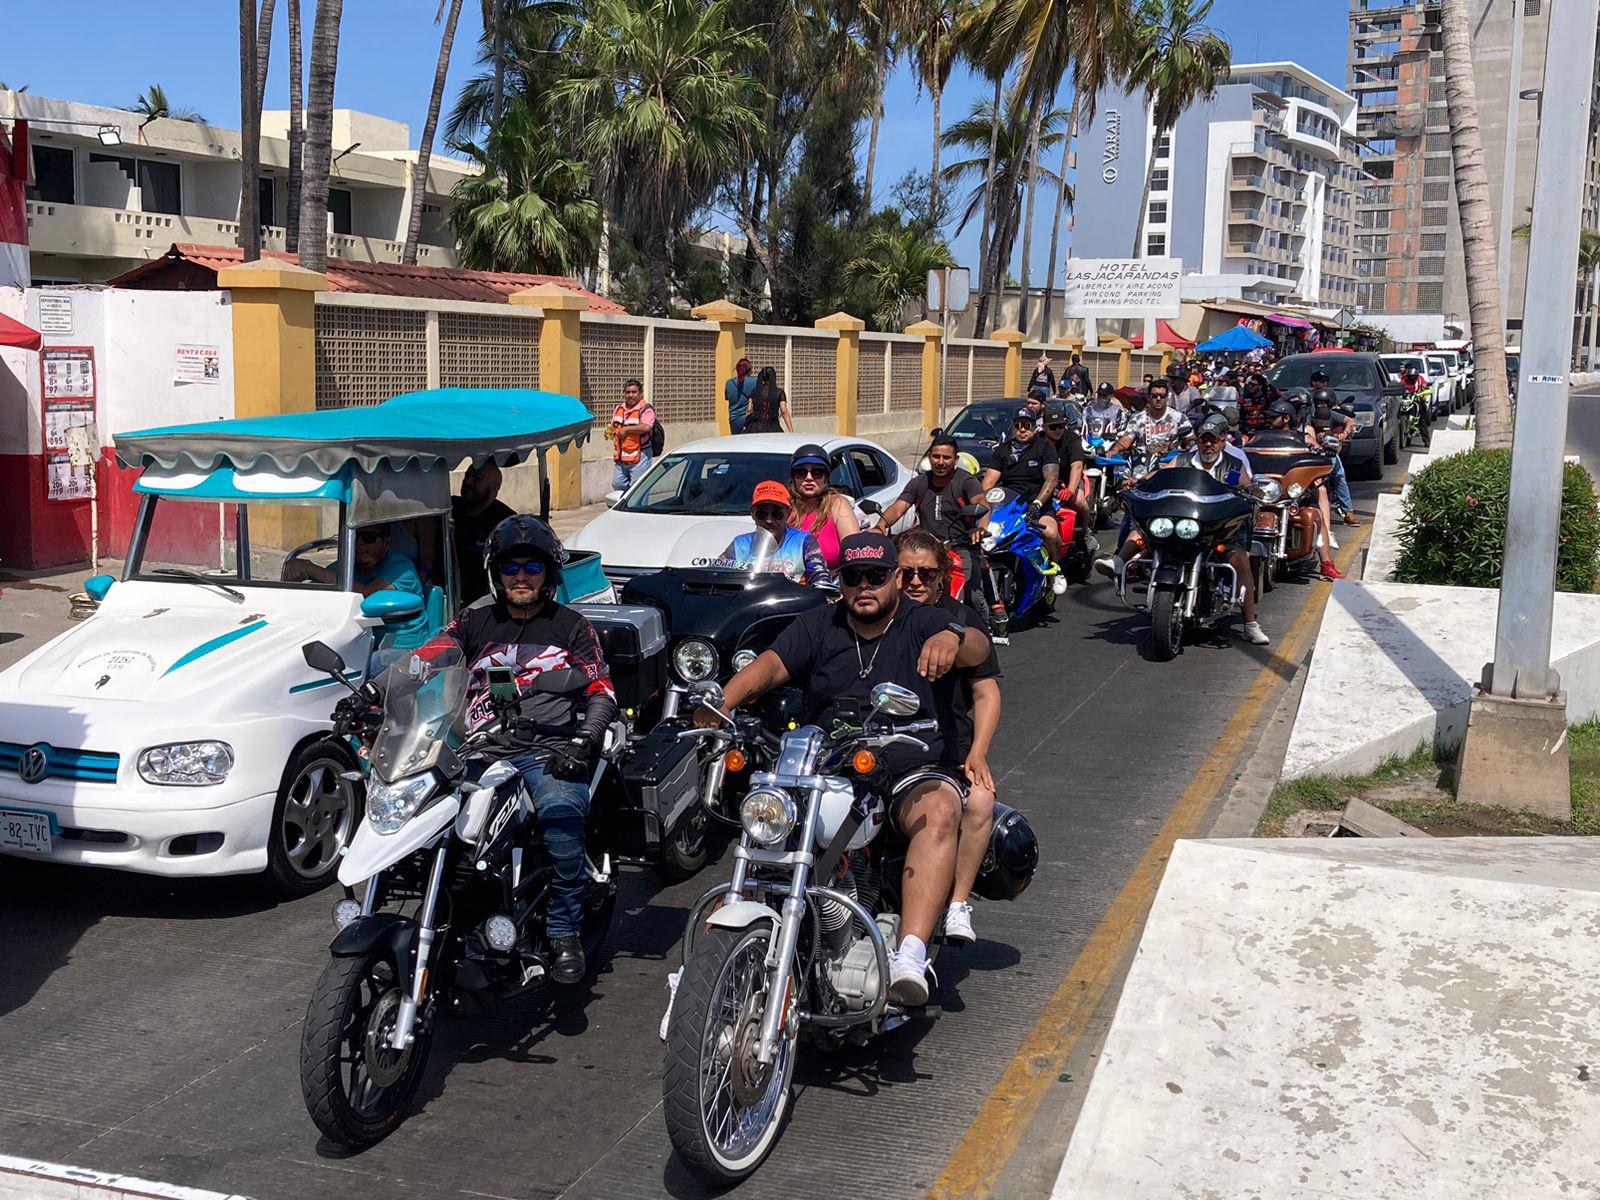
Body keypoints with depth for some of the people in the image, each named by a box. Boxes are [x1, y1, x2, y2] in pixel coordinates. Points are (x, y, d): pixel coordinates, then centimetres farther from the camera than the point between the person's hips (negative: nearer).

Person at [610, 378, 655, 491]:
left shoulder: (645, 409, -10)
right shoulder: (618, 409, 13)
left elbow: (646, 427, -28)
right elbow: (613, 426, 29)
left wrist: (626, 429, -23)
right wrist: (610, 432, 5)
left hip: (639, 457, -7)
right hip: (620, 457, 7)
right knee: (617, 484, 9)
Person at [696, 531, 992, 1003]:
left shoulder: (923, 623, 3)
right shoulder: (818, 626, 13)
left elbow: (978, 649, -16)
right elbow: (771, 663, -3)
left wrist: (952, 637, -41)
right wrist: (724, 699, -24)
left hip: (914, 775, -3)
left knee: (939, 812, -34)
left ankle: (909, 955, -43)